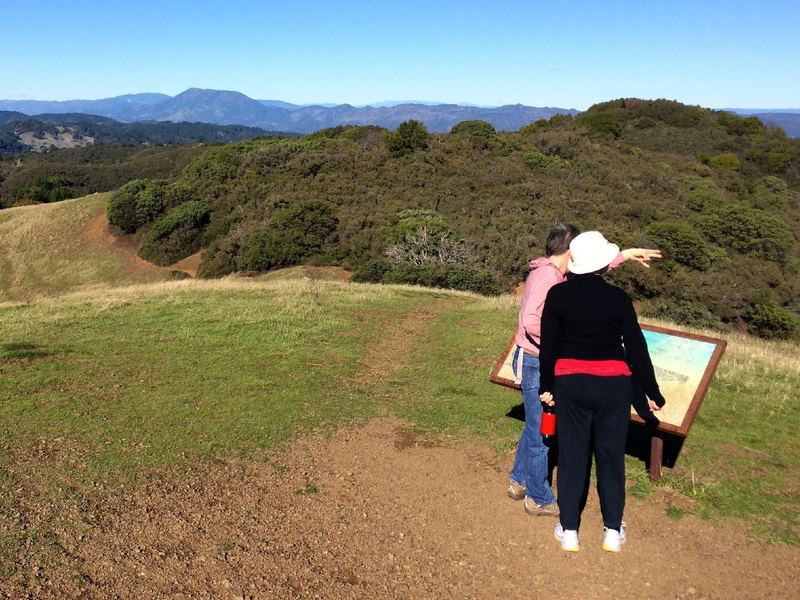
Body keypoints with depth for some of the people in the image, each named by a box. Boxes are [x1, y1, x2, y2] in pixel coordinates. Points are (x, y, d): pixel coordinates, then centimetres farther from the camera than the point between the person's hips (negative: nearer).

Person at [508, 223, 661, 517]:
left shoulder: (556, 273, 7)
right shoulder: (545, 276, -23)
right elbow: (531, 321, -34)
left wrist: (626, 254, 24)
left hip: (543, 363, 10)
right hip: (536, 364, -10)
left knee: (534, 427, 22)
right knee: (541, 433, 3)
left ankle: (519, 482, 37)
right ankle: (539, 499, 19)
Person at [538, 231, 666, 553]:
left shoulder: (557, 294, -4)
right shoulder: (618, 298, -5)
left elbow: (548, 344, -1)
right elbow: (636, 347, -1)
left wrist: (547, 386, 9)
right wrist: (652, 392, 8)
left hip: (570, 382, 1)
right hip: (613, 383, 0)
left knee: (572, 454, 9)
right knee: (611, 455, 12)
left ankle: (569, 531, 17)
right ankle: (613, 531, 22)